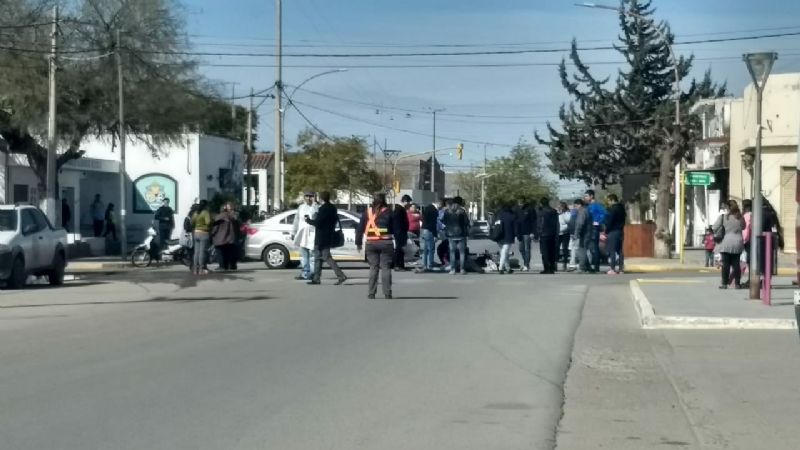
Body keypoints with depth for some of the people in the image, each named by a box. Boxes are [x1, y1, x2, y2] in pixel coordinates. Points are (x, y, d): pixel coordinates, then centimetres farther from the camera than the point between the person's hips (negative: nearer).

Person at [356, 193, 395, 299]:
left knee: (373, 268, 8)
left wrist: (358, 242, 13)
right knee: (386, 268, 1)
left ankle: (371, 293, 4)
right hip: (385, 243, -2)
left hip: (371, 243, 3)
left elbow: (360, 228, 7)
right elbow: (394, 228, -5)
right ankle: (387, 293, -3)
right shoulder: (388, 212, -2)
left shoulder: (367, 212, 6)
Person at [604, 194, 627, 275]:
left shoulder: (612, 209, -13)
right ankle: (621, 268, 10)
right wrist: (620, 227, 16)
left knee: (612, 251, -7)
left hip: (613, 232, -9)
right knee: (619, 250, 11)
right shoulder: (622, 208, 14)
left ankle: (613, 269, -11)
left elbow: (609, 221, -15)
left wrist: (606, 231, -8)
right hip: (621, 231, 9)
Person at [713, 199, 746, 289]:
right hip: (738, 242, 3)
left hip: (726, 243, -3)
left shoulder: (723, 216, -8)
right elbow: (743, 227, 17)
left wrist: (720, 233, 13)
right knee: (736, 263, 7)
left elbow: (715, 228, -5)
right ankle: (737, 283, 7)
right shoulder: (740, 218, 2)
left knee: (726, 264, 2)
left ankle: (724, 283, 2)